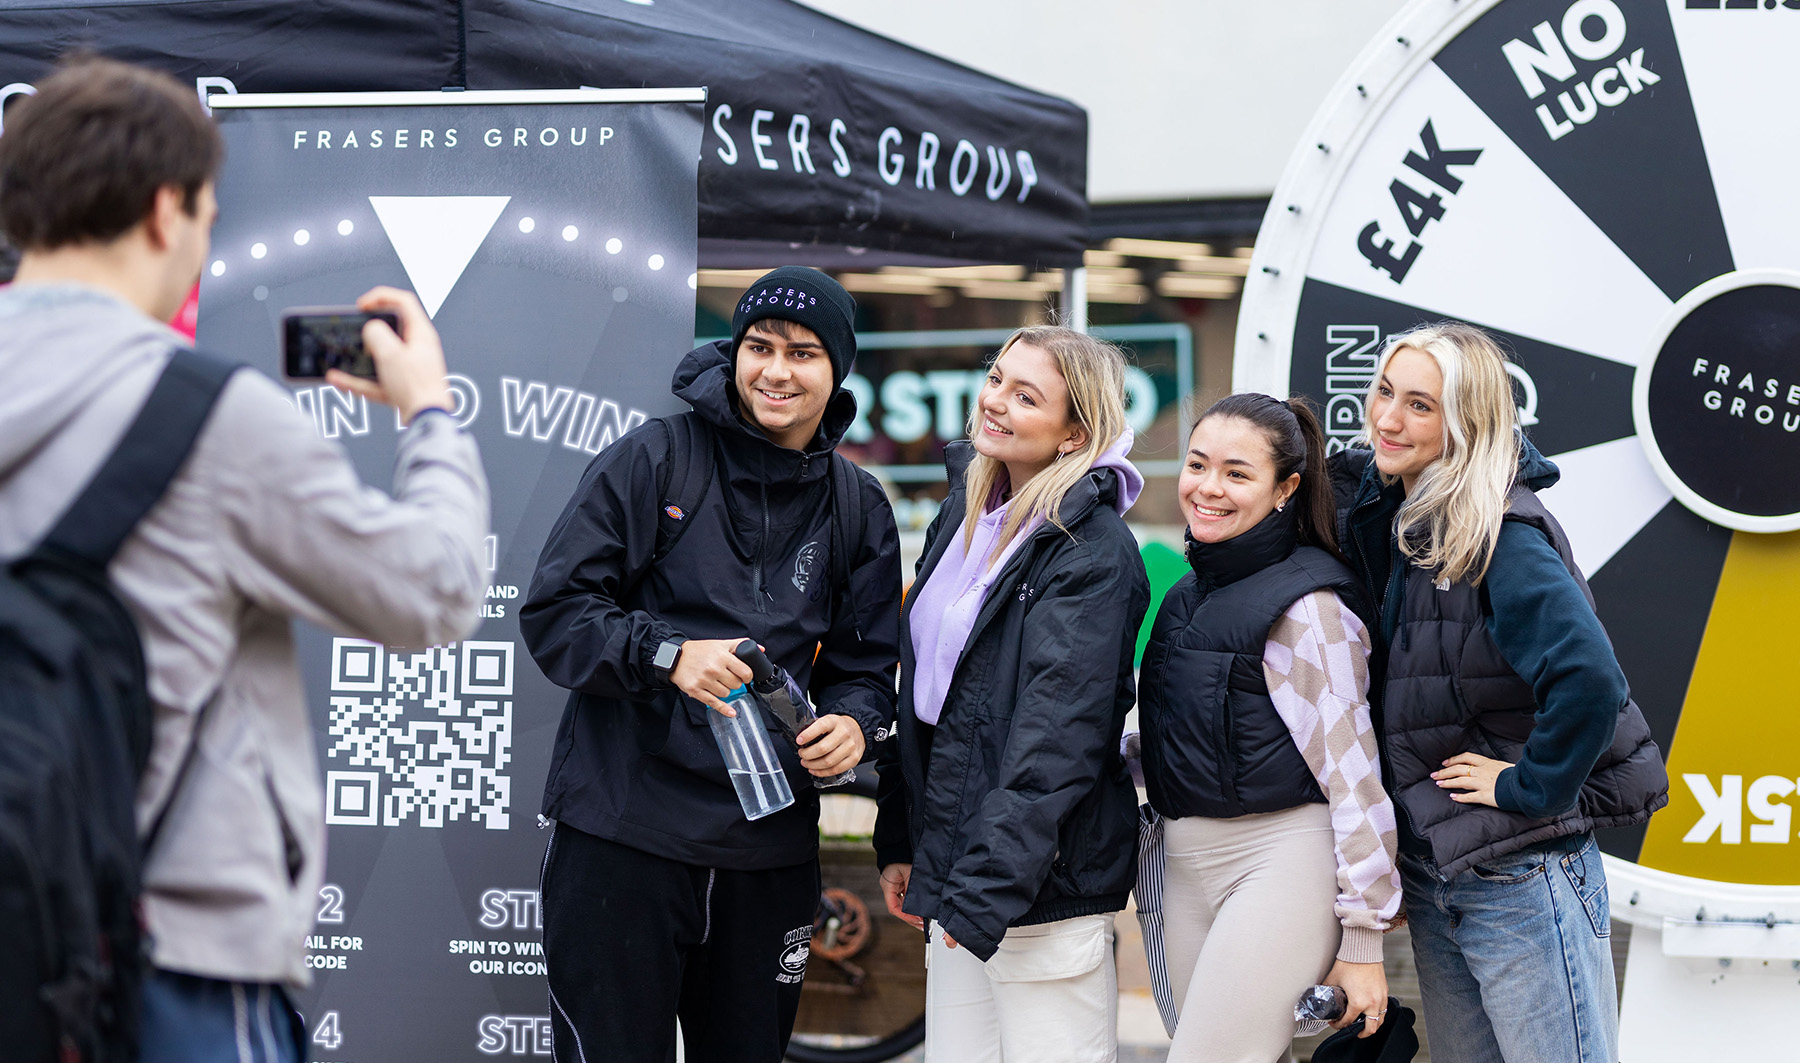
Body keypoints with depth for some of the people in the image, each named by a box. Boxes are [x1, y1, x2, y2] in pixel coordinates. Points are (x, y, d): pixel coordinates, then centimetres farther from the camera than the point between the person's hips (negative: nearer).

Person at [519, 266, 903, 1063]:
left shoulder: (860, 509, 11)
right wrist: (668, 654, -21)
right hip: (621, 827, -4)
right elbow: (552, 612, -6)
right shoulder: (655, 459, -3)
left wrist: (853, 721, -8)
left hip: (770, 848, 4)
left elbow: (866, 663, 15)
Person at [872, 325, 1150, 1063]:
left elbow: (1057, 740, -18)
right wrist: (900, 842, 17)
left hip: (1043, 882, -8)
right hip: (954, 864, 8)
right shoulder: (963, 517, 12)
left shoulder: (1092, 550, -12)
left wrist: (986, 889, -21)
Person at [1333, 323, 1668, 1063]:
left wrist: (1527, 788, -20)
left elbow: (1589, 680, -32)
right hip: (1431, 874, 8)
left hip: (1519, 876, -8)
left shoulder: (1501, 536, -18)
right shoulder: (1396, 521, 7)